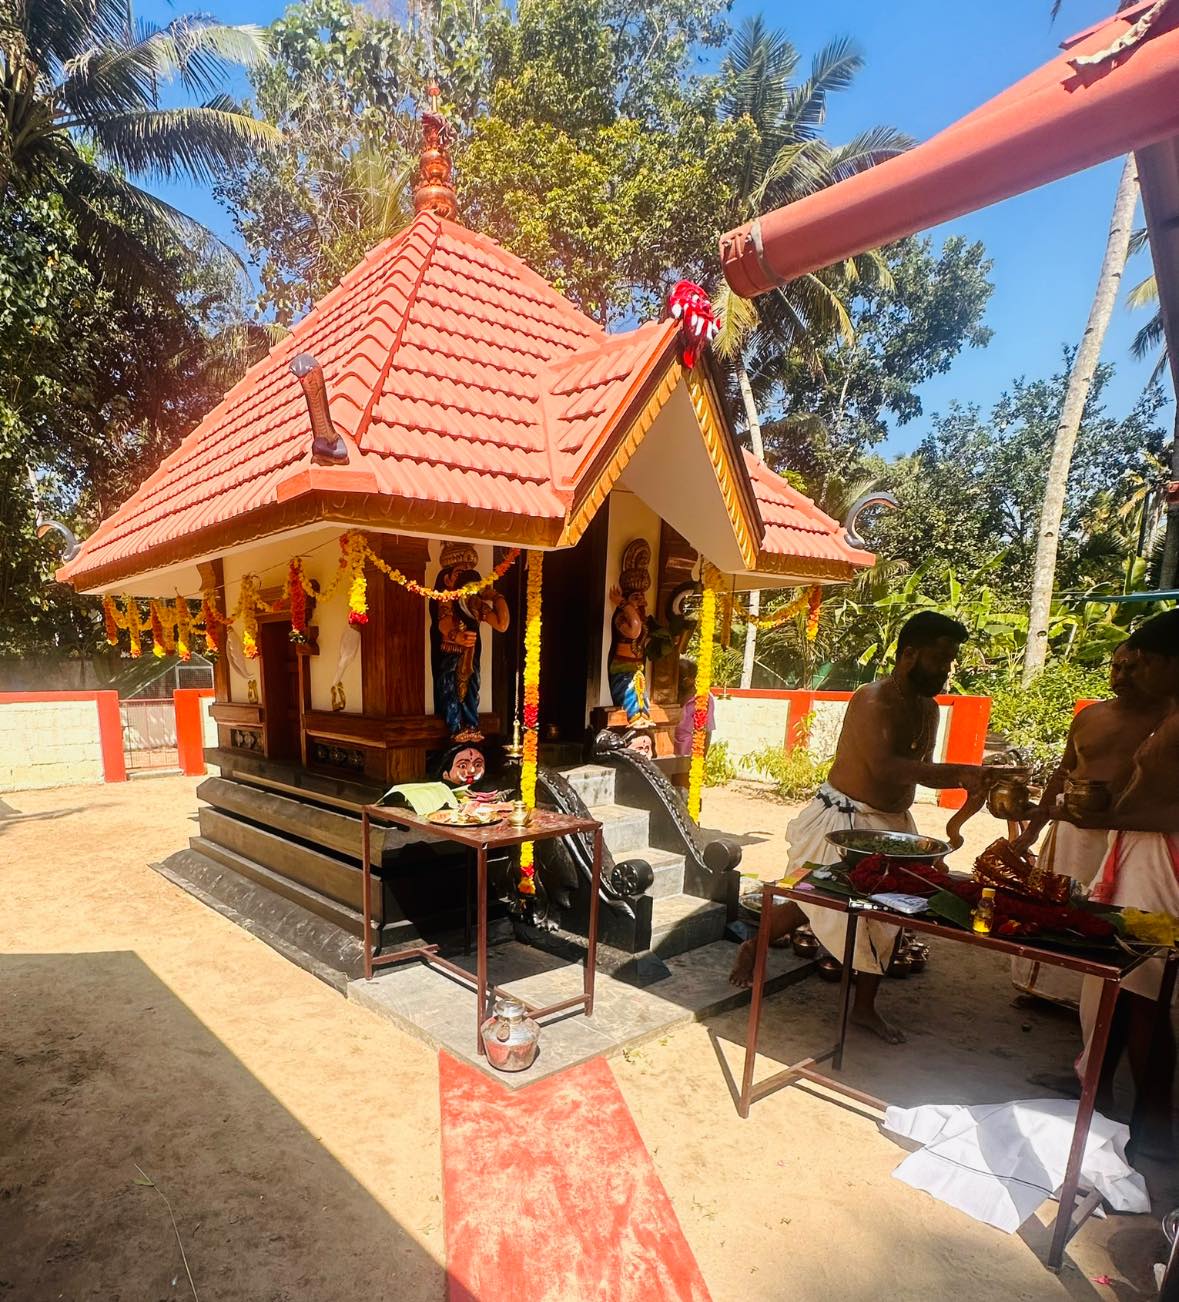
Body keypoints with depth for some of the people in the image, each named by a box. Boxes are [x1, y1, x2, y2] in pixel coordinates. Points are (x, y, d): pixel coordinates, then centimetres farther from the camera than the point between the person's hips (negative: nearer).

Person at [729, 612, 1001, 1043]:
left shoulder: (928, 708, 6)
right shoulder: (873, 701, -22)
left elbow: (920, 770, 15)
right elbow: (883, 767, -37)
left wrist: (967, 780, -1)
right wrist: (960, 771, -40)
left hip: (892, 824, 8)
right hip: (845, 820, -8)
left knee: (883, 914, 13)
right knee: (808, 901, 2)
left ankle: (864, 1006, 31)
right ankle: (753, 947, 29)